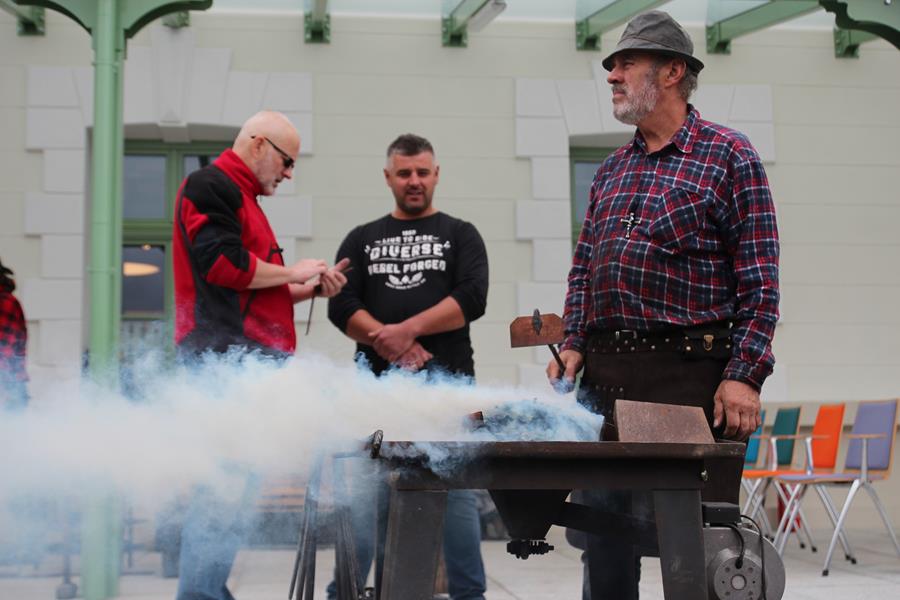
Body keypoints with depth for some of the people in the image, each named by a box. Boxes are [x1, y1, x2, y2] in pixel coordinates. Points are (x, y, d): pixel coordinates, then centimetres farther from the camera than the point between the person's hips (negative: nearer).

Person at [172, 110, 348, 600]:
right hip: (227, 356, -11)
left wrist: (311, 288, 16)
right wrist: (293, 272, -7)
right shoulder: (210, 186, -5)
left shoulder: (239, 196, 27)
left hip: (248, 358, 11)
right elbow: (222, 263, -18)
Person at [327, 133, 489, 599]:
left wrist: (409, 329, -13)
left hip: (446, 385, -1)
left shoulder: (460, 236, 12)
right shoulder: (362, 239, 16)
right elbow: (341, 307, 3)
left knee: (455, 490, -2)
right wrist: (389, 343, -12)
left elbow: (471, 298, -4)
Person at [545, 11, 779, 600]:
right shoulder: (612, 170, 17)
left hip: (688, 373, -6)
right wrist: (574, 344, 6)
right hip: (604, 374, 6)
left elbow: (760, 281, -8)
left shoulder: (730, 156, -3)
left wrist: (744, 375, -15)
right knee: (603, 528, 11)